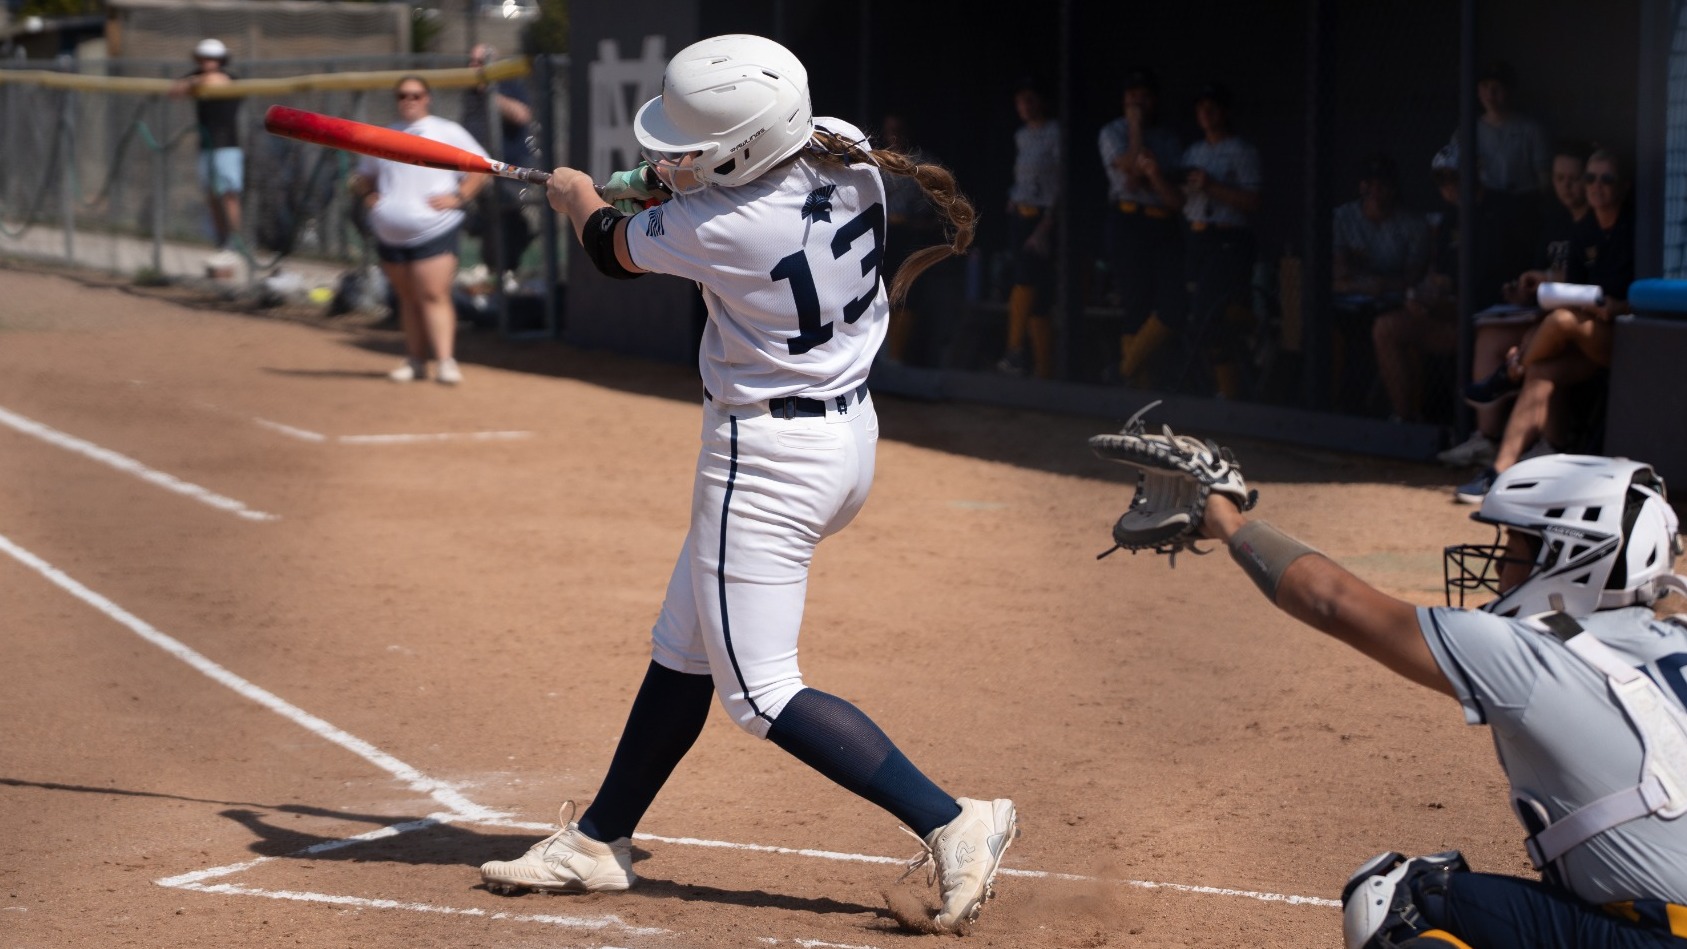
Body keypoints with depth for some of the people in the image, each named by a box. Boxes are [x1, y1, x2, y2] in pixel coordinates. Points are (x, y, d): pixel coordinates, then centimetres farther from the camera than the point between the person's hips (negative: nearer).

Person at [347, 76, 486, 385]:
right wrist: (367, 195, 5)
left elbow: (481, 169, 3)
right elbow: (362, 178, 27)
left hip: (435, 231, -5)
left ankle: (445, 361, -19)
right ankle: (416, 360, 14)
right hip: (390, 233, 5)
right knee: (408, 298, 8)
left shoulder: (448, 132, 4)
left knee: (433, 295, -14)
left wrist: (458, 197, -10)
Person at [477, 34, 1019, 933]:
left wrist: (576, 193, 18)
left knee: (761, 693, -5)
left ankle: (952, 823, -10)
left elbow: (613, 246, -2)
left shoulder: (723, 228, -25)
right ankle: (600, 841, 30)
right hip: (848, 430, 10)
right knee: (682, 650, 18)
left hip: (768, 459, -10)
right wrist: (685, 183, 18)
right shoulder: (845, 148, -5)